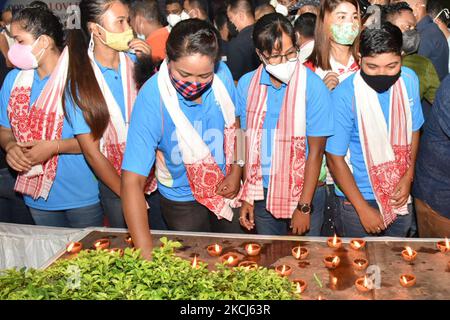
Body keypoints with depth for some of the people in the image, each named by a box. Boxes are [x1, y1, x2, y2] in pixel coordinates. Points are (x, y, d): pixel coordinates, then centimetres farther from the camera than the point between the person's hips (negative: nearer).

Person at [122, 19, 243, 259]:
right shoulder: (152, 98, -31)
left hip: (225, 189, 4)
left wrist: (236, 171, -7)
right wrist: (146, 253, -40)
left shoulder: (222, 75, -18)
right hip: (182, 202, -4)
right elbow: (133, 181, -33)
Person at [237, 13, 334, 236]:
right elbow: (247, 141, 3)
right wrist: (247, 196, 4)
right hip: (262, 192, 3)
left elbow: (316, 151, -13)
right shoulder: (246, 84, -4)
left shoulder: (313, 87, -16)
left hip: (305, 192, -3)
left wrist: (304, 206, -12)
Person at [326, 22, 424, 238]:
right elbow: (335, 159, -16)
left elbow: (413, 130, 7)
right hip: (358, 197, -4)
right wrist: (363, 208, -15)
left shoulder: (409, 81, -8)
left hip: (399, 195, 5)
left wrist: (408, 176, -5)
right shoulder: (344, 96, -23)